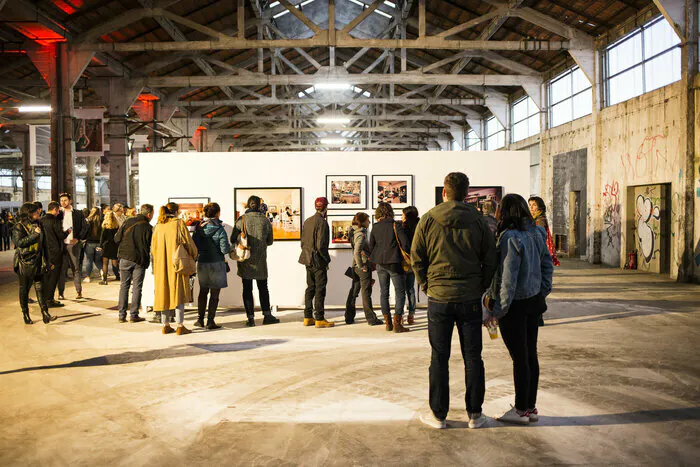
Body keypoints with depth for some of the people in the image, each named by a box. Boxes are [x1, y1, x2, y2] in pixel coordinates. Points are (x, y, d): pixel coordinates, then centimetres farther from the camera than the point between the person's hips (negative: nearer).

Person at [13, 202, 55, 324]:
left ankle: (45, 315, -3)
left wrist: (46, 261, 17)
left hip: (38, 263, 5)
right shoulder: (19, 227, -6)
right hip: (25, 263, -5)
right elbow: (19, 242, -20)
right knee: (24, 290, 6)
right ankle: (25, 315, 17)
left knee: (40, 288, 1)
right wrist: (34, 234, -21)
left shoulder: (38, 224, 12)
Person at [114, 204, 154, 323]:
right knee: (137, 287, 6)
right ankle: (133, 315, 7)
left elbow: (117, 239, 3)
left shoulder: (128, 222, 0)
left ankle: (122, 315, 11)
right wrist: (146, 262, 9)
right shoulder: (148, 228, -8)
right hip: (140, 260, -3)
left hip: (125, 257, 3)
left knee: (124, 286, 11)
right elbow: (149, 246, -6)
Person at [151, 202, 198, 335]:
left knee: (164, 293, 10)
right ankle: (180, 326, 0)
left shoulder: (158, 226, 7)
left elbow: (153, 247, 11)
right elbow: (188, 242, -6)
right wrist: (193, 255, 10)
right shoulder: (179, 223, -7)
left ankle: (166, 325, 14)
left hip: (161, 265, 5)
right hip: (177, 263, -5)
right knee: (178, 293, 0)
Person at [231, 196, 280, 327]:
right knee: (263, 287, 13)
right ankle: (267, 315, 13)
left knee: (247, 288, 6)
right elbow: (270, 241, 6)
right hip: (260, 259, 1)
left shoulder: (241, 220, -7)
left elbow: (233, 239, -2)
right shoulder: (265, 220, -3)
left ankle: (250, 318, 5)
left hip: (245, 259, -1)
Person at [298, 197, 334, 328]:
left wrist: (308, 254, 15)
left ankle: (308, 317, 19)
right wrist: (327, 259, -8)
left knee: (310, 288, 14)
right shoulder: (322, 223, -16)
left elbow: (303, 242, 12)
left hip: (308, 260, 8)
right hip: (318, 262, -8)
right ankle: (319, 319, 2)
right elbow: (321, 245, -21)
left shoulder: (307, 221, 10)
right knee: (320, 289, -2)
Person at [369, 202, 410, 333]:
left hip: (380, 263, 5)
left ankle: (388, 323, 13)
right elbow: (405, 243, -12)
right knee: (400, 293, 1)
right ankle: (397, 323, -5)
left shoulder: (375, 227, 4)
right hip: (394, 263, -4)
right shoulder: (396, 225, -8)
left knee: (384, 292, 11)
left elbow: (371, 246, 9)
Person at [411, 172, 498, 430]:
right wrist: (479, 288, 11)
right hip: (470, 299, 1)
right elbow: (490, 260, 1)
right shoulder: (478, 220, -1)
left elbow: (416, 259, 0)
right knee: (473, 357, 11)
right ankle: (475, 414, 19)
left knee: (439, 358, 8)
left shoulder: (428, 220, -4)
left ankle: (438, 414, 16)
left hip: (439, 299, -1)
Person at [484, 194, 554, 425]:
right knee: (530, 354, 15)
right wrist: (542, 293, 19)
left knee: (519, 358, 3)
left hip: (515, 304, -8)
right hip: (533, 301, 8)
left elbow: (508, 279, -22)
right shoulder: (536, 233, 4)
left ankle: (521, 410, 15)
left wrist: (497, 310, -15)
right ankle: (531, 407, 25)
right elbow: (547, 265, 13)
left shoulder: (510, 238, -21)